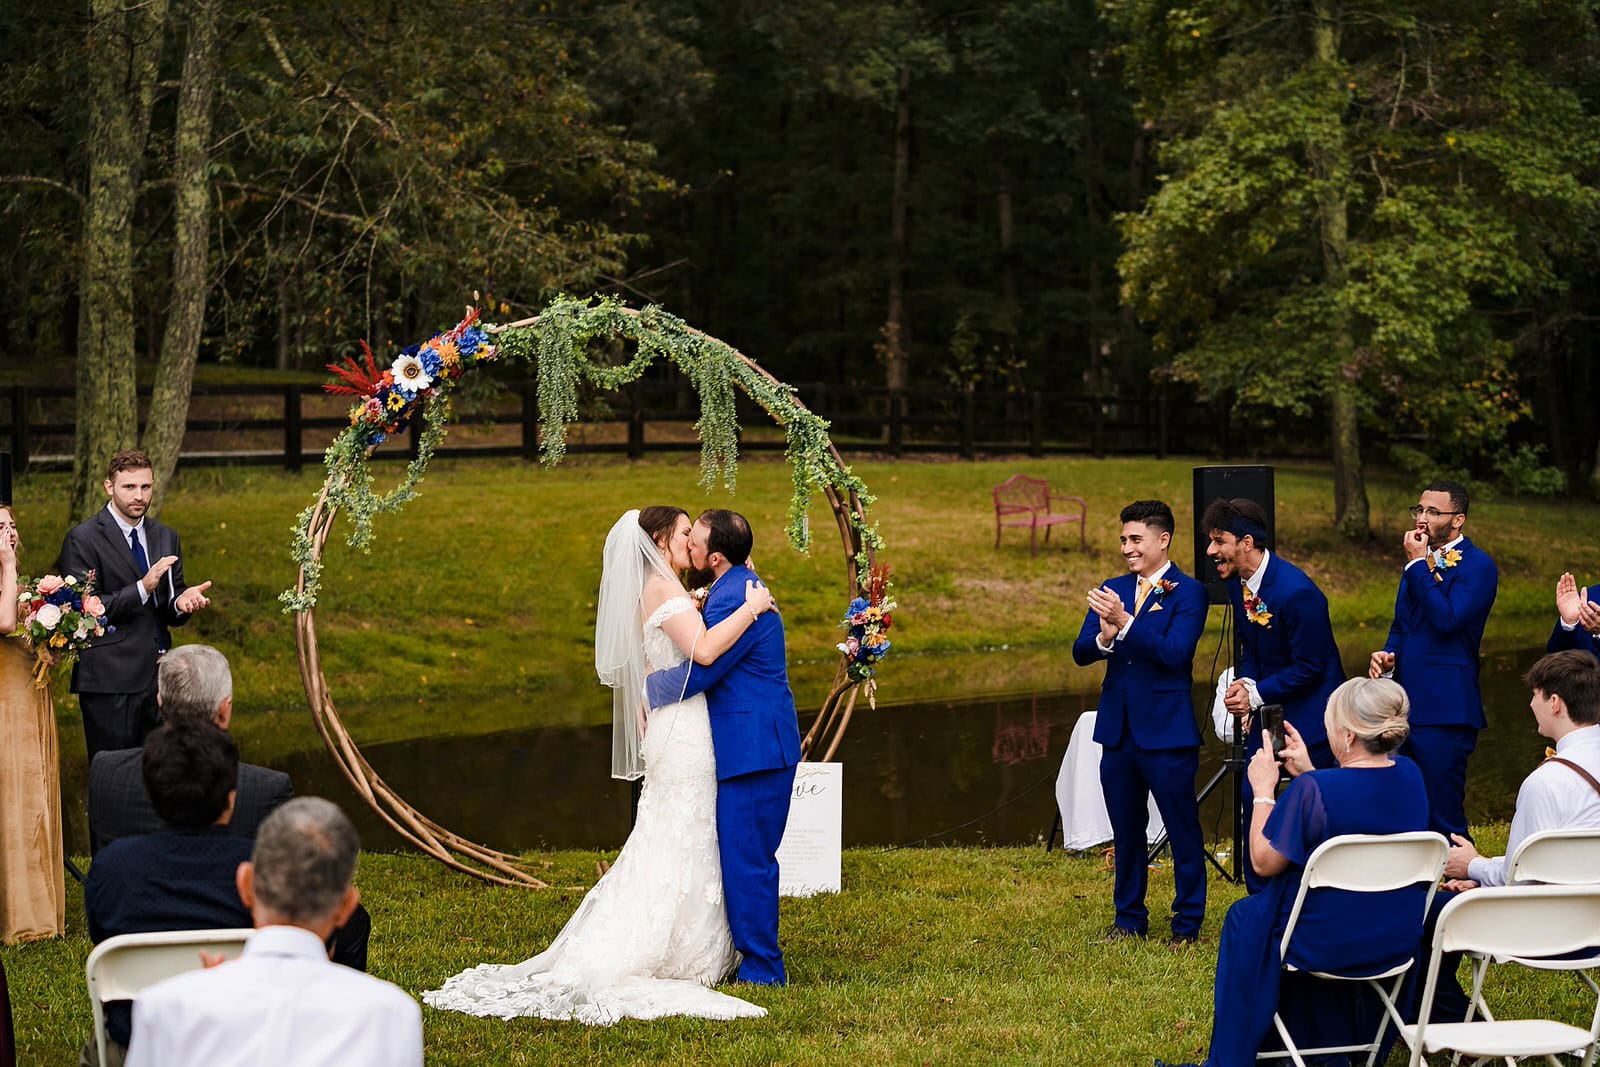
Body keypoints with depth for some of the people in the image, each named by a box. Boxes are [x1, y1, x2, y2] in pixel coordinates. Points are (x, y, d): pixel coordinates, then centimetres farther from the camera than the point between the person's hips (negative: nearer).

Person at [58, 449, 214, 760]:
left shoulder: (166, 537, 14)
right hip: (109, 679, -6)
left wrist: (182, 601, -9)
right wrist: (142, 589, -21)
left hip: (158, 675, 6)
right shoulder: (82, 539, -5)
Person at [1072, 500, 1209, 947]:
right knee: (1125, 831, 15)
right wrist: (1104, 636, -19)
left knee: (1183, 831, 1)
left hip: (1167, 731, -6)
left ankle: (1188, 924, 10)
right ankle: (1130, 918, 26)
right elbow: (1080, 653, 3)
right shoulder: (1113, 590, 10)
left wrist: (1125, 621, -26)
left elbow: (1176, 652, -20)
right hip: (1117, 729, 6)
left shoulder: (1187, 592, -7)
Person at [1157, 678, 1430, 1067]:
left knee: (1245, 918, 24)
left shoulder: (1314, 791, -26)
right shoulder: (1409, 776, -5)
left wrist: (1263, 791, -5)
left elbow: (1263, 862, -15)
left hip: (1329, 943, -6)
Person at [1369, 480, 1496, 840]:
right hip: (1406, 707, 8)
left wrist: (1418, 564, -14)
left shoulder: (1477, 565, -8)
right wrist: (1388, 655, 4)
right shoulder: (1419, 562, 18)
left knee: (1443, 818, -6)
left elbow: (1447, 620, -21)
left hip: (1444, 712, -8)